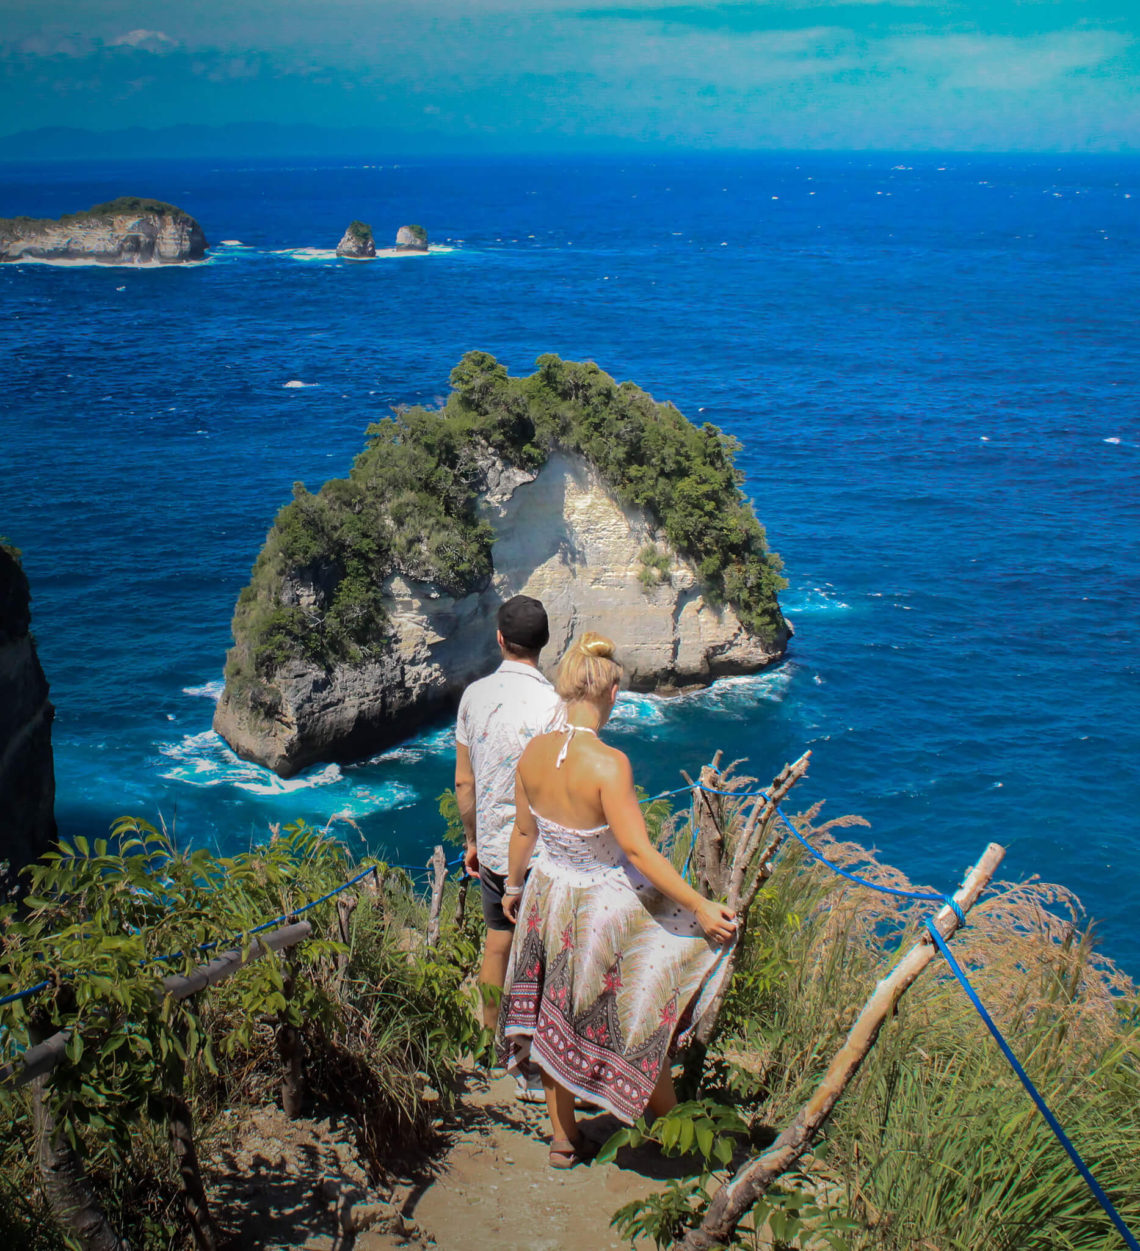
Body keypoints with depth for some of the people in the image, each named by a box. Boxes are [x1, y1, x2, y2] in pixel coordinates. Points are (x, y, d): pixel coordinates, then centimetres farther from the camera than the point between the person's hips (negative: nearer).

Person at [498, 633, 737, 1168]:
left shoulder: (534, 752, -9)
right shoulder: (608, 763, -28)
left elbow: (524, 831, 5)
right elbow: (638, 851, -25)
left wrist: (513, 885, 22)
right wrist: (700, 907, -19)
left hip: (548, 897, 6)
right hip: (605, 906, -6)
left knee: (557, 1019, 20)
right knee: (637, 1018, 15)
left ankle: (563, 1139, 35)